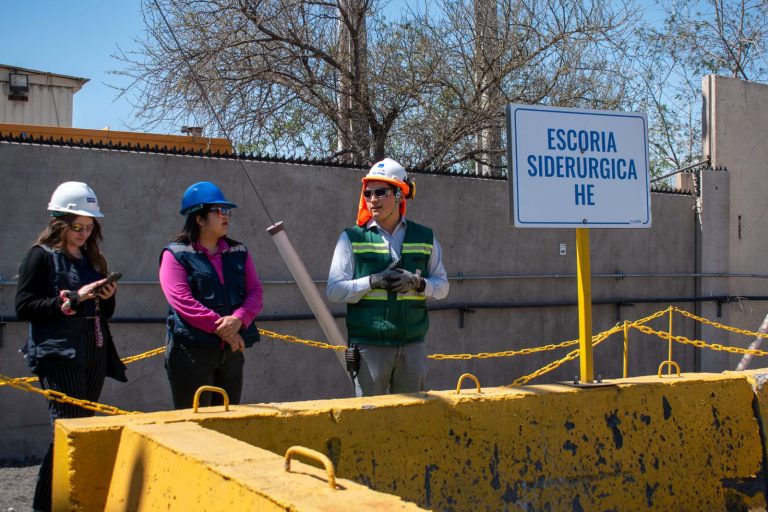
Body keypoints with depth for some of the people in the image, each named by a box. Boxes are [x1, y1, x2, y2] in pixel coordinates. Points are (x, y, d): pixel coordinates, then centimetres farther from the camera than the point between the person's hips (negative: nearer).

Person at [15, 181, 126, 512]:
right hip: (59, 356, -7)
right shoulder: (42, 256, -2)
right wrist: (73, 299, -17)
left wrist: (108, 297, 0)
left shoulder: (93, 259, 17)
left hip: (94, 355, 7)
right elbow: (23, 307, -11)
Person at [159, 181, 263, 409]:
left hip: (233, 350, 6)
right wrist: (221, 327, -17)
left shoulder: (238, 252, 14)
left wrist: (238, 319, -16)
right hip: (192, 351, -5)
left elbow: (255, 292, 4)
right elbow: (182, 301, -14)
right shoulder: (176, 254, -3)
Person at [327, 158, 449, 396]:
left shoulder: (425, 238, 9)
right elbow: (334, 290, -2)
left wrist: (418, 284, -10)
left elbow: (442, 286, 11)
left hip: (413, 345, 2)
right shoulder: (351, 238, 3)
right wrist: (372, 282, -16)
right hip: (369, 345, -2)